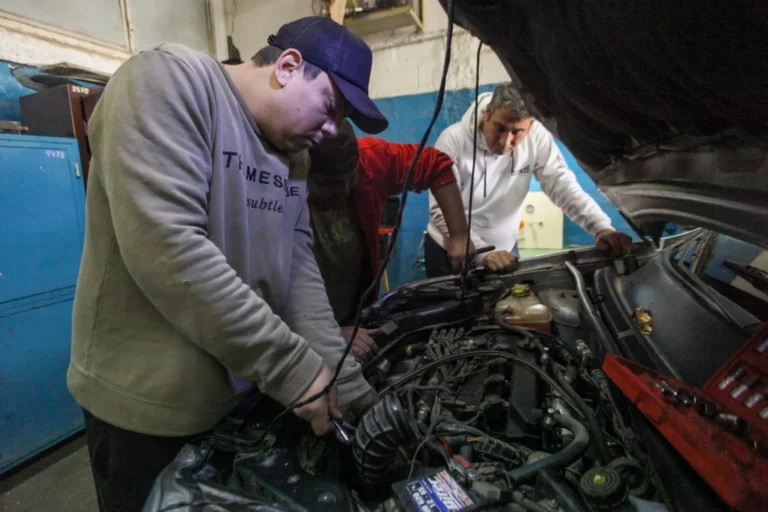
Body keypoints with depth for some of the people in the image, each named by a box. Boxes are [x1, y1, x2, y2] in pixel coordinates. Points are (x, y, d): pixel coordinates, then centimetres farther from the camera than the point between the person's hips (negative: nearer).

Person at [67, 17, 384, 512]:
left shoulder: (293, 157, 6)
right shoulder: (171, 79, -17)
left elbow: (300, 267, 1)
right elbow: (166, 247, -29)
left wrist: (345, 381, -7)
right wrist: (291, 366, -24)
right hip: (148, 401, -7)